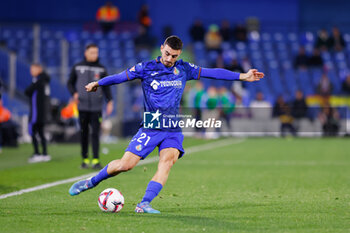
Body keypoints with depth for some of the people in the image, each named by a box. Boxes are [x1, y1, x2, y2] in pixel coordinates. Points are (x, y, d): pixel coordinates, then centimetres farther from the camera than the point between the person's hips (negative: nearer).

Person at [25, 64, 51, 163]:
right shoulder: (45, 80, 14)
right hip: (44, 111, 9)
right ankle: (45, 154, 11)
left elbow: (27, 91, -11)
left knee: (32, 131, -7)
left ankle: (37, 154, -12)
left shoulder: (38, 79, -12)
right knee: (41, 132, 13)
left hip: (37, 109, -9)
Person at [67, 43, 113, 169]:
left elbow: (106, 87, 9)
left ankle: (96, 160, -7)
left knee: (95, 133, -7)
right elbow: (70, 83, 12)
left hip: (96, 107, -1)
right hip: (83, 107, 1)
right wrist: (74, 93, -7)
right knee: (84, 133, 5)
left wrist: (110, 101, -3)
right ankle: (85, 159, 14)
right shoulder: (77, 67, 4)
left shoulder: (101, 69, 5)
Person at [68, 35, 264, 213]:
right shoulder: (147, 68, 0)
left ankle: (144, 204, -30)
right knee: (126, 164, -11)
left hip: (173, 130, 2)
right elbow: (122, 76, 4)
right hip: (150, 127, -2)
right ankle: (91, 182, 14)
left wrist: (242, 76, 8)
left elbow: (212, 73, 9)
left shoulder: (184, 69, 7)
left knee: (169, 159, -26)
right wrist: (98, 83, -3)